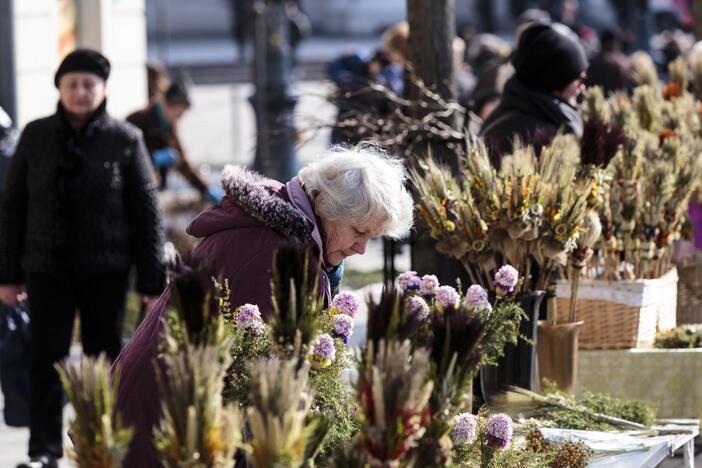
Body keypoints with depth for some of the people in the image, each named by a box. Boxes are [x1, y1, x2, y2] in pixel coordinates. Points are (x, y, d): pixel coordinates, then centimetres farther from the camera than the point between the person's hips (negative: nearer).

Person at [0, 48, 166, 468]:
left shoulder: (124, 140, -1)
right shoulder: (37, 136, 4)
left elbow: (147, 212, 0)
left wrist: (152, 280, -3)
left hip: (105, 271, -1)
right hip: (47, 268, 1)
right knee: (47, 359, -3)